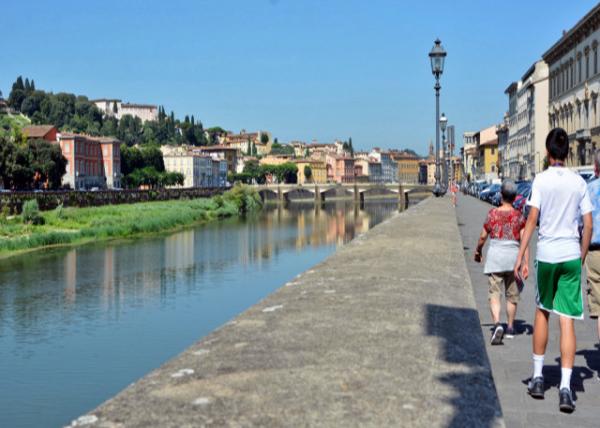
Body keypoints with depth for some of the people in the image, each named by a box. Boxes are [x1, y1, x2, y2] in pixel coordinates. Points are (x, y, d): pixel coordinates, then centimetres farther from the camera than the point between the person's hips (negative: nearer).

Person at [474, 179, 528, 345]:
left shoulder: (492, 213, -2)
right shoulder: (519, 216, -3)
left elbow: (483, 236, 5)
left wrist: (478, 252, 22)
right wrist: (526, 264, -6)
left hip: (495, 257, -1)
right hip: (513, 258, 1)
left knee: (495, 294, -1)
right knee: (512, 295, 16)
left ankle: (497, 324, -23)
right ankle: (510, 328, 27)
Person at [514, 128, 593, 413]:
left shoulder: (541, 180, -4)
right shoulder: (579, 182, 5)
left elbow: (532, 220, -9)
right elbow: (588, 225, 5)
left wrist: (520, 256, -7)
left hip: (546, 254, -1)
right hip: (571, 255, 1)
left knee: (542, 311, 16)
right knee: (567, 320, 0)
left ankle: (538, 378, 22)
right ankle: (565, 387, -7)